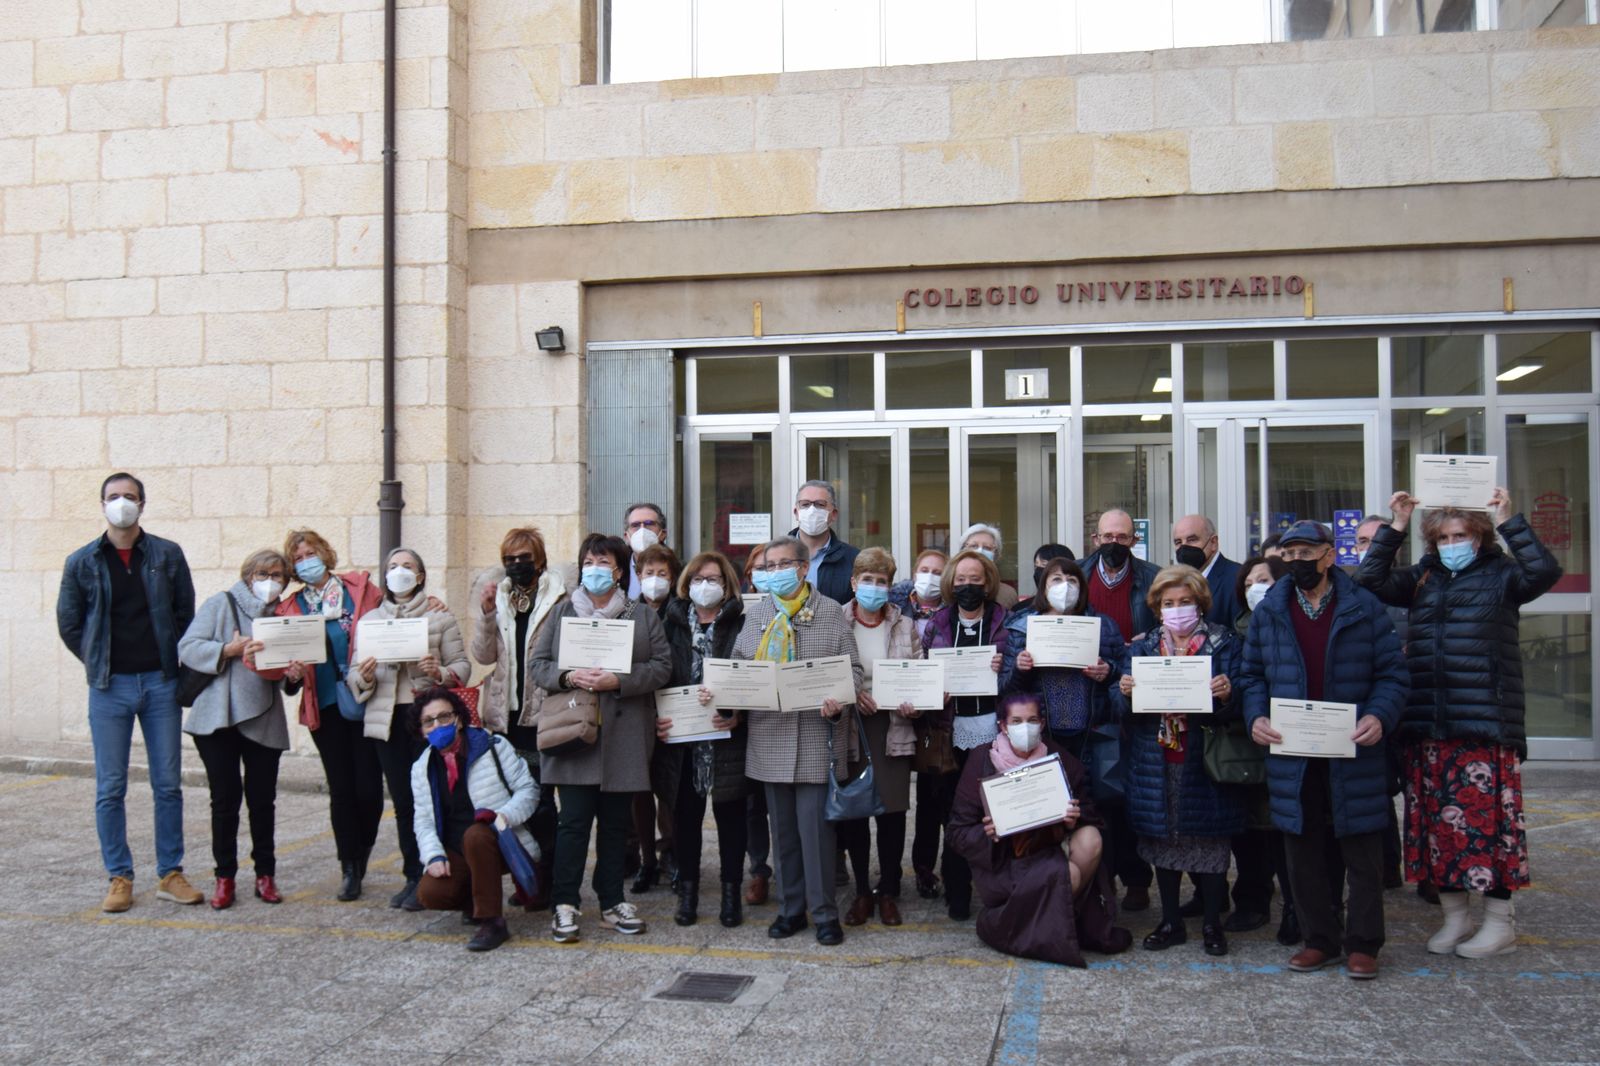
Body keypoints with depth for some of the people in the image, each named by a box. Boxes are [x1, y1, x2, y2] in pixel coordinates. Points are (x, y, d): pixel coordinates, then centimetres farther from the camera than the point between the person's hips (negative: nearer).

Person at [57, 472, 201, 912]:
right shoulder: (82, 562, 2)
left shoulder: (168, 555, 2)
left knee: (168, 785, 5)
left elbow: (186, 613, 8)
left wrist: (173, 660, 3)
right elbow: (68, 624, 10)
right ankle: (119, 878, 13)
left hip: (161, 682, 0)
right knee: (110, 789, 3)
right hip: (109, 687, 0)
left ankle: (170, 874, 14)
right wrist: (98, 662, 4)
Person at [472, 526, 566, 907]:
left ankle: (545, 882, 6)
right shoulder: (498, 597, 10)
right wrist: (486, 613, -7)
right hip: (505, 714, 5)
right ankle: (526, 878, 22)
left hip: (541, 714, -5)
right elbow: (484, 655, 5)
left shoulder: (558, 597, -4)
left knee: (539, 801, -4)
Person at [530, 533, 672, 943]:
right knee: (574, 820, -4)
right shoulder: (561, 613, 10)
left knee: (616, 822, 9)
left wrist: (618, 681, -14)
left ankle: (612, 902, 20)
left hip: (622, 736, 1)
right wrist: (567, 678, -13)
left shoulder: (643, 617, 9)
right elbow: (537, 665, 7)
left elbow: (661, 666, 0)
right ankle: (565, 905, 4)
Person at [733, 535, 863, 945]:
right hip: (770, 736, 4)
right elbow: (737, 665, 12)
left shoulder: (830, 612, 1)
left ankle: (824, 912, 9)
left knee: (814, 824, -3)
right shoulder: (757, 613, 12)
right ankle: (791, 908, 23)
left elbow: (852, 668, -1)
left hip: (814, 736, -4)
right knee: (783, 827, 12)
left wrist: (838, 701, -19)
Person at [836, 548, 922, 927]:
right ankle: (862, 891, 20)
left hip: (893, 727, 1)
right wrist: (851, 695, -15)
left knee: (892, 808, 1)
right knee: (853, 810, 5)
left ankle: (888, 891, 17)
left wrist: (914, 706, -12)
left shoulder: (905, 626, 8)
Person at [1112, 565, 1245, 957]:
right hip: (1156, 762, 3)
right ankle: (1170, 921, 20)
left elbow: (1234, 709, -3)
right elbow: (1127, 711, 7)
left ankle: (1213, 923, 16)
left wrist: (1227, 696, -24)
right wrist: (1125, 693, -15)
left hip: (1205, 760, -3)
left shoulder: (1224, 644, 3)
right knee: (1162, 836, 8)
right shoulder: (1142, 647, 10)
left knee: (1209, 836, 2)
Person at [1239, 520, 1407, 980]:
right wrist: (1256, 717, -6)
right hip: (1291, 752, 3)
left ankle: (1363, 944, 17)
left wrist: (1379, 717, -16)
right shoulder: (1268, 612, 8)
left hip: (1352, 752, -2)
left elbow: (1392, 671, 1)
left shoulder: (1364, 608, 1)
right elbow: (1252, 674, 11)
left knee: (1362, 851, 5)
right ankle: (1320, 939, 22)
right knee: (1304, 852, 9)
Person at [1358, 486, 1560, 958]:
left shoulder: (1500, 574, 3)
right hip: (1425, 726, 4)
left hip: (1486, 724, -4)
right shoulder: (1423, 578, 14)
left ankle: (1500, 922, 11)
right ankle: (1454, 916, 20)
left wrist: (1508, 521, -16)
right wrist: (1394, 528, -3)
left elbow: (1545, 572, -15)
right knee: (1436, 818, 8)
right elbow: (1370, 582, 2)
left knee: (1487, 818, -1)